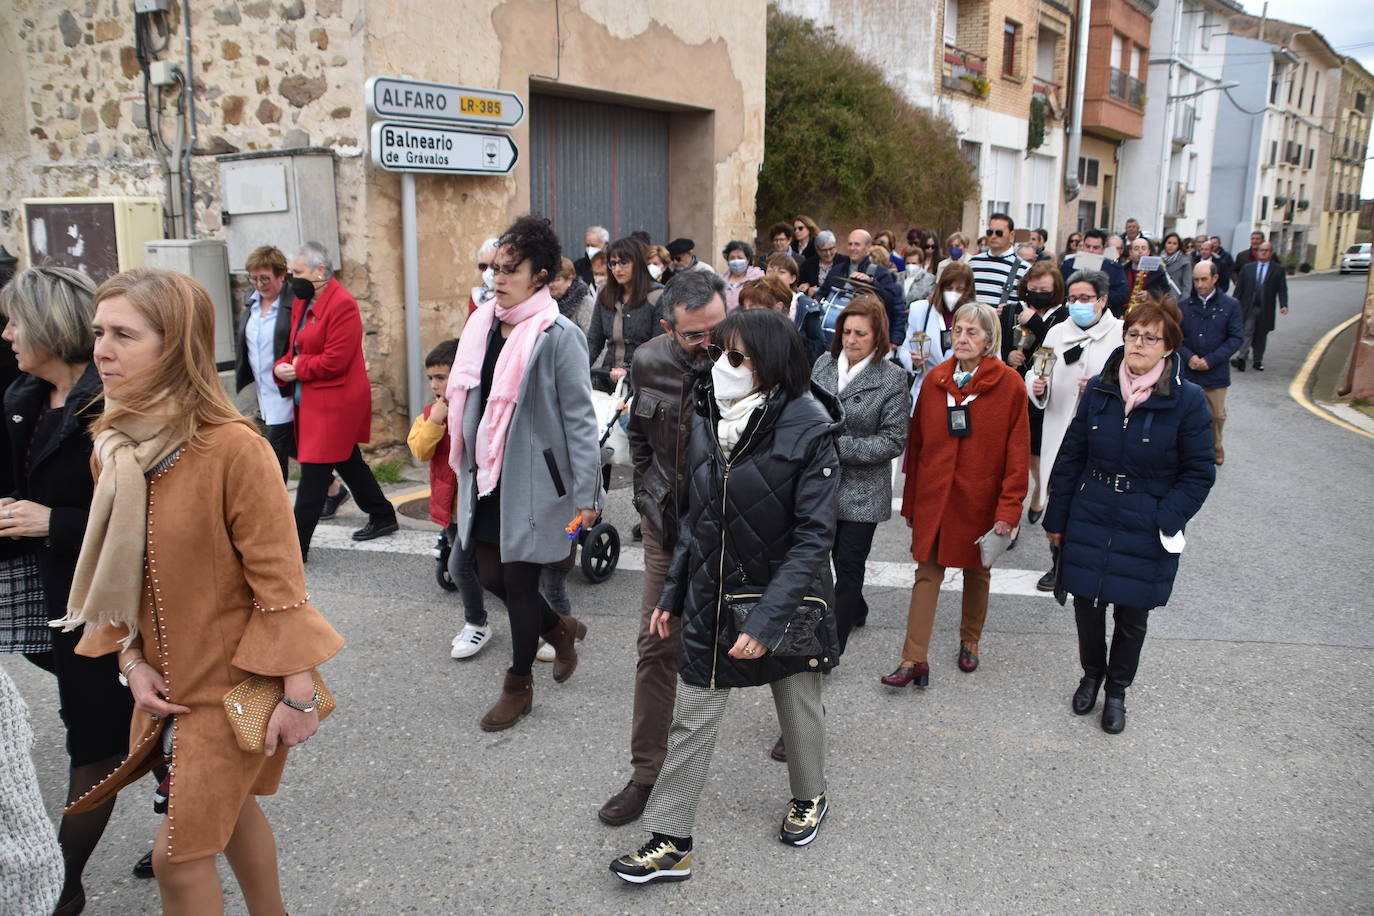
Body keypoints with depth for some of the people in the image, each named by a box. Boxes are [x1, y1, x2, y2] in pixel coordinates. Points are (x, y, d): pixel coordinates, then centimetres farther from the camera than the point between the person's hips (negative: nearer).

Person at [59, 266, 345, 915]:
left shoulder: (234, 449, -24)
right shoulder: (112, 447, -1)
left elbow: (278, 580, -21)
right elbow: (114, 569, 8)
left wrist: (297, 693, -18)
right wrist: (132, 660, -2)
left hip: (236, 680, -7)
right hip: (168, 680, 7)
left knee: (179, 853, 2)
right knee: (228, 809, 24)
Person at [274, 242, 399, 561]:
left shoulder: (342, 304, -17)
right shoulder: (302, 302, 12)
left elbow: (335, 360, -22)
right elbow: (296, 349, 17)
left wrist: (298, 370, -11)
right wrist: (282, 366, -4)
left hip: (335, 402, -10)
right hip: (312, 400, 10)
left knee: (314, 472, -7)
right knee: (348, 462, 19)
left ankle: (296, 546, -2)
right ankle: (383, 517, 34)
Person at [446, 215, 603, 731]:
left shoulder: (559, 336, -14)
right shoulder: (483, 326, 6)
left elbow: (580, 420, -14)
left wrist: (587, 495, -16)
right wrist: (467, 466, 17)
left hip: (534, 480, -7)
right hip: (488, 476, 7)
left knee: (519, 578, 3)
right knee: (490, 575, 11)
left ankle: (519, 684, 25)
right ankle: (562, 631, 39)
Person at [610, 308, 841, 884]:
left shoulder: (807, 429, -18)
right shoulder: (707, 418, -2)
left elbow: (813, 536, -20)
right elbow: (695, 517, 8)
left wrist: (766, 618, -25)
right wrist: (672, 594, 8)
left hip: (786, 600, -4)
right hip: (711, 600, 4)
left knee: (799, 707, 18)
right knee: (691, 719, 7)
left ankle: (809, 797, 46)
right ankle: (671, 843, 20)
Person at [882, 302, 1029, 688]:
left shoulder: (1009, 384, -9)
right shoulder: (934, 380, 1)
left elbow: (1018, 452, -9)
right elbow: (916, 443, 6)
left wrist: (1008, 509, -13)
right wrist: (910, 502, 6)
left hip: (980, 498, -1)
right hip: (933, 497, 2)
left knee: (977, 572, 16)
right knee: (926, 573, 0)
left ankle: (970, 642, 37)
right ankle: (914, 659, 2)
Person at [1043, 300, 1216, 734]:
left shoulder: (1188, 400, -12)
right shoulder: (1098, 389, -3)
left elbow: (1199, 472, -7)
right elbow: (1070, 456, 3)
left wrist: (1164, 522, -16)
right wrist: (1056, 518, 5)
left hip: (1145, 533, -2)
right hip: (1090, 522, 2)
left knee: (1131, 615, 13)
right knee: (1086, 605, 13)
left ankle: (1117, 690, 37)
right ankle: (1091, 674, 41)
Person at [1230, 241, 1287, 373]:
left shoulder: (1278, 269, 4)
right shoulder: (1247, 268, 7)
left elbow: (1282, 289, -2)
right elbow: (1239, 287, 6)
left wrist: (1283, 305, -15)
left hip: (1265, 310, 0)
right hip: (1248, 307, 0)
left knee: (1261, 336, 8)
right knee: (1246, 333, -9)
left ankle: (1258, 361, 17)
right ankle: (1241, 358, -16)